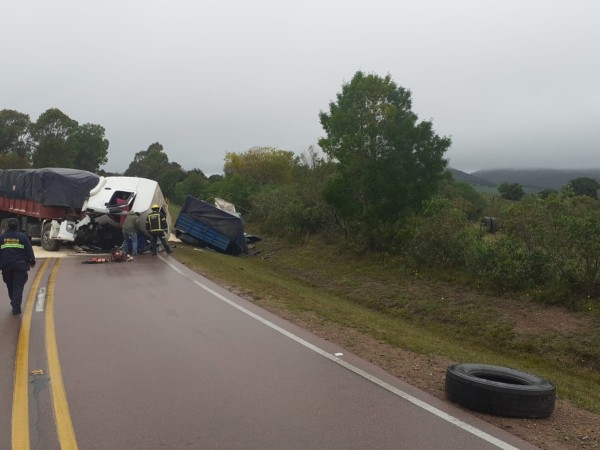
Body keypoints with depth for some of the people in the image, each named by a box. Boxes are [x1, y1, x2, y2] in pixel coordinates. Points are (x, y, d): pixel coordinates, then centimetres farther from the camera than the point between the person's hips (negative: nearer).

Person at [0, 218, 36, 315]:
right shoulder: (23, 236, 0)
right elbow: (29, 251, 0)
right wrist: (32, 261, 10)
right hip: (20, 266, -2)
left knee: (10, 286, 17)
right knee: (18, 286, -1)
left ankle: (14, 305, 24)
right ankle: (16, 307, -9)